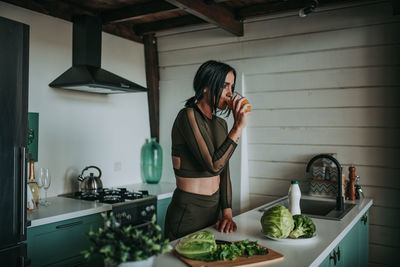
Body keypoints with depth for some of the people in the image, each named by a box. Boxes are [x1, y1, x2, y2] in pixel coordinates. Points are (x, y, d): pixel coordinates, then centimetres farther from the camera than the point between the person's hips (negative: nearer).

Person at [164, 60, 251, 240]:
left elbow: (224, 172, 9)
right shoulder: (188, 116, -16)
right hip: (187, 212, -8)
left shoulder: (221, 124, 8)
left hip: (213, 210, 8)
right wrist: (238, 127, -19)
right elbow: (214, 165, -24)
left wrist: (227, 213, 2)